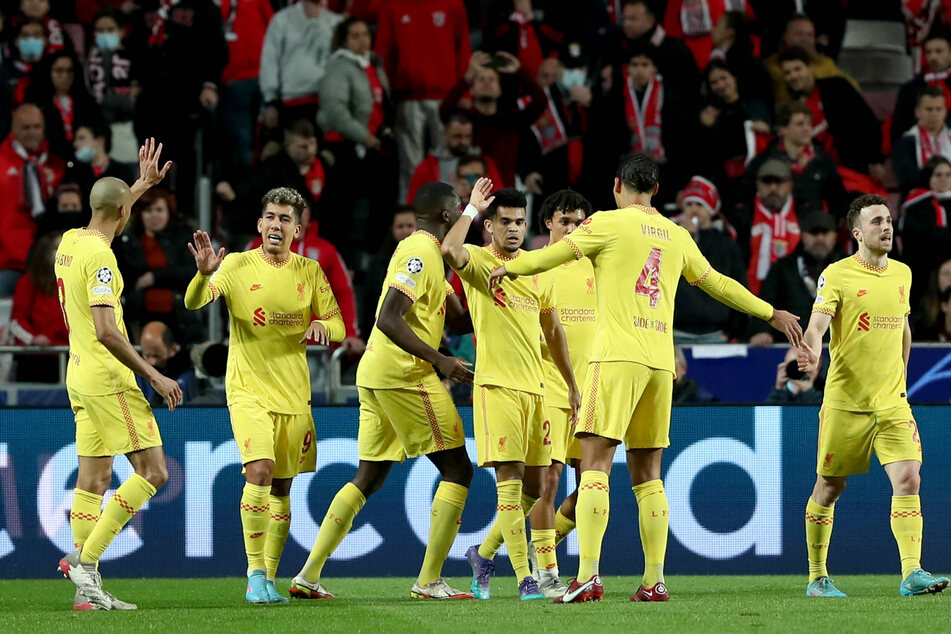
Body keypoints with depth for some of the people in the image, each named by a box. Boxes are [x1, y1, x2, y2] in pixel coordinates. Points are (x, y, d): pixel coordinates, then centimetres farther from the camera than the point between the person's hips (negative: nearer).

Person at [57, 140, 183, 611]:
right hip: (108, 377, -9)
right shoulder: (99, 256, -17)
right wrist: (153, 376, -20)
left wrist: (141, 185, 40)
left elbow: (107, 218, 35)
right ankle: (84, 558, -11)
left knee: (94, 478, 8)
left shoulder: (69, 243, 9)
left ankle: (87, 587, 5)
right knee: (153, 471, -5)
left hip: (80, 376, 9)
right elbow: (106, 330, -23)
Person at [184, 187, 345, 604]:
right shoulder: (238, 266, -5)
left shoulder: (310, 271, 5)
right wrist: (204, 274, -38)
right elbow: (193, 303, -17)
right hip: (248, 389, -4)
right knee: (259, 470, -22)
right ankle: (255, 574, -17)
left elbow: (338, 326, 8)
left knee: (282, 488, 7)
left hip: (294, 393, 4)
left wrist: (321, 326, -16)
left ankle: (269, 579, 18)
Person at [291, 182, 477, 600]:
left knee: (369, 477, 12)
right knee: (458, 469, -3)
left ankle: (308, 576, 7)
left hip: (375, 376, 10)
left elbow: (457, 320, 25)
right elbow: (388, 318, -21)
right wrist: (439, 360, -22)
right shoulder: (421, 253, -11)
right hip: (405, 375, -10)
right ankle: (429, 580, -7)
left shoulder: (421, 252, 20)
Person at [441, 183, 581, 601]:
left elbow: (552, 329, 22)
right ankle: (524, 578, -13)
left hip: (535, 386, 6)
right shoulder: (477, 261, -2)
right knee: (510, 478, -12)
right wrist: (472, 207, -16)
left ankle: (484, 553, 28)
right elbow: (449, 250, -28)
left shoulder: (538, 267, 13)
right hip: (496, 384, -6)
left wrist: (572, 386, 22)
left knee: (534, 487, 8)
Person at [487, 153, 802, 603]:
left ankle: (588, 575, -21)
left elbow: (553, 255, 5)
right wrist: (771, 314, 39)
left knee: (595, 464, -9)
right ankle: (654, 580, 4)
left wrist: (510, 267, 24)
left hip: (618, 356, -5)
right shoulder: (676, 235, 16)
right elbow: (718, 283, 26)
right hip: (660, 361, 5)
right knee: (647, 476, 9)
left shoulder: (610, 223, 0)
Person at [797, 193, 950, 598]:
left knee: (908, 480, -11)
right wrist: (812, 351, -38)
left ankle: (912, 573, -15)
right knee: (829, 487, 4)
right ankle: (817, 577, 17)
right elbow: (817, 324, -17)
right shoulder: (837, 275, -6)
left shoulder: (902, 273, 11)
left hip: (892, 402, 4)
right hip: (845, 401, -4)